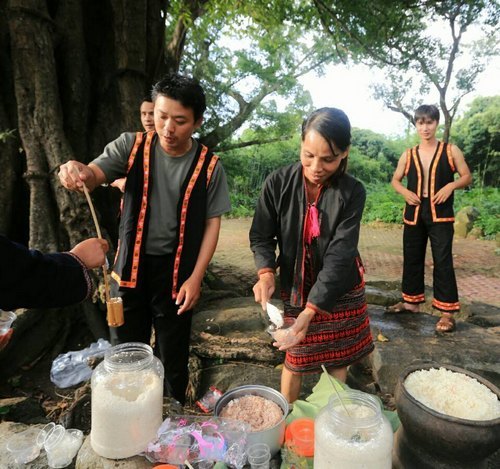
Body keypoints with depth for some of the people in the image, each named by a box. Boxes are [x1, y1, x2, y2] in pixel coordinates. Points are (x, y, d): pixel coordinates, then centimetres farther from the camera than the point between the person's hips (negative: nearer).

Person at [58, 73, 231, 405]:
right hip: (132, 267, 2)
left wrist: (195, 278, -8)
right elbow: (94, 175, -13)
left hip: (176, 272, -1)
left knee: (173, 355, 14)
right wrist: (78, 172, -39)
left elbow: (212, 223, -4)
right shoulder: (132, 146, -3)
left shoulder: (209, 166, -7)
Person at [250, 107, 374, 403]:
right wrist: (266, 272, -29)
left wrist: (312, 310, -32)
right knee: (295, 359, 12)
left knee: (338, 360, 15)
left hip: (340, 292, 1)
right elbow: (261, 236, -8)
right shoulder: (279, 183, -15)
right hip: (295, 287, 0)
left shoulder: (352, 193, -17)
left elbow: (340, 254, -23)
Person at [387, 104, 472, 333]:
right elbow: (395, 180, 15)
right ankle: (411, 301, 26)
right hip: (413, 214, 3)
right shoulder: (408, 155, 7)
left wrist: (451, 185, -15)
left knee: (443, 261, -5)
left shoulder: (451, 150, 1)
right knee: (412, 259, 11)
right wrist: (405, 192, -6)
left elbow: (467, 176, 5)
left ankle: (447, 312, 4)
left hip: (440, 214, -3)